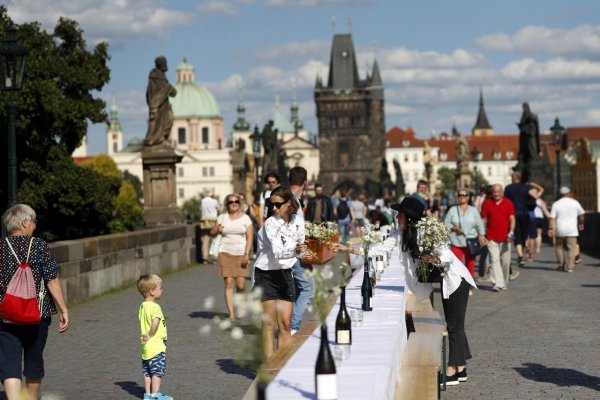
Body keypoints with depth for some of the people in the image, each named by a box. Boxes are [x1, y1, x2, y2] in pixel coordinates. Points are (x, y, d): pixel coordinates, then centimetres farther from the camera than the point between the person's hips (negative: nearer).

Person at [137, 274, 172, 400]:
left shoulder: (142, 306, 10)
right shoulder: (154, 307, -19)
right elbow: (155, 322, -34)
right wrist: (150, 335, -26)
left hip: (146, 347, 9)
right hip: (156, 346, -9)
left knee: (147, 372, 14)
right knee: (158, 371, 0)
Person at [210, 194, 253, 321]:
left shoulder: (245, 218, 5)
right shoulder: (222, 217, 8)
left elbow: (249, 238, 1)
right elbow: (212, 233, 15)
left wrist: (246, 254, -9)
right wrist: (217, 230, -8)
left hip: (241, 254, -1)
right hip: (225, 253, 1)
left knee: (241, 285, -6)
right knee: (228, 283, -7)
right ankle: (231, 314, -6)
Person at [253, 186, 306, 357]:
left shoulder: (298, 222, 2)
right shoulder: (270, 223, -15)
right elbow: (276, 251, -29)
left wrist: (300, 251, -4)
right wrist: (294, 248, -44)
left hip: (285, 275, 5)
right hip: (266, 275, -5)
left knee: (285, 325, 4)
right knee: (269, 324, -3)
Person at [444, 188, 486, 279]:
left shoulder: (473, 210, 11)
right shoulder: (452, 210, 9)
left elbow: (479, 225, 8)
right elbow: (446, 224, 6)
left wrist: (481, 236, -3)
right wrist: (454, 228, -11)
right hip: (456, 243, -1)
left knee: (470, 265, 2)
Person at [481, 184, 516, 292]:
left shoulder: (508, 203, 4)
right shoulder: (487, 203, 4)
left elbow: (512, 219, 0)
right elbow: (483, 220, 8)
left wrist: (511, 232, -13)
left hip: (505, 238, 1)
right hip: (491, 238, -1)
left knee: (505, 261, 7)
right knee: (495, 260, -11)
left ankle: (504, 283, 22)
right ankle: (497, 283, -16)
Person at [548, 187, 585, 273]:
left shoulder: (556, 204, 2)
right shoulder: (575, 203, 5)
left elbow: (552, 218, -6)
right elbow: (581, 215, 16)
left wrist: (550, 229, -5)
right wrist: (581, 224, 32)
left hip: (560, 230, 1)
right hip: (572, 230, -1)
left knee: (559, 247, 16)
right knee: (571, 248, 1)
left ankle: (561, 265, 18)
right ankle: (569, 267, -5)